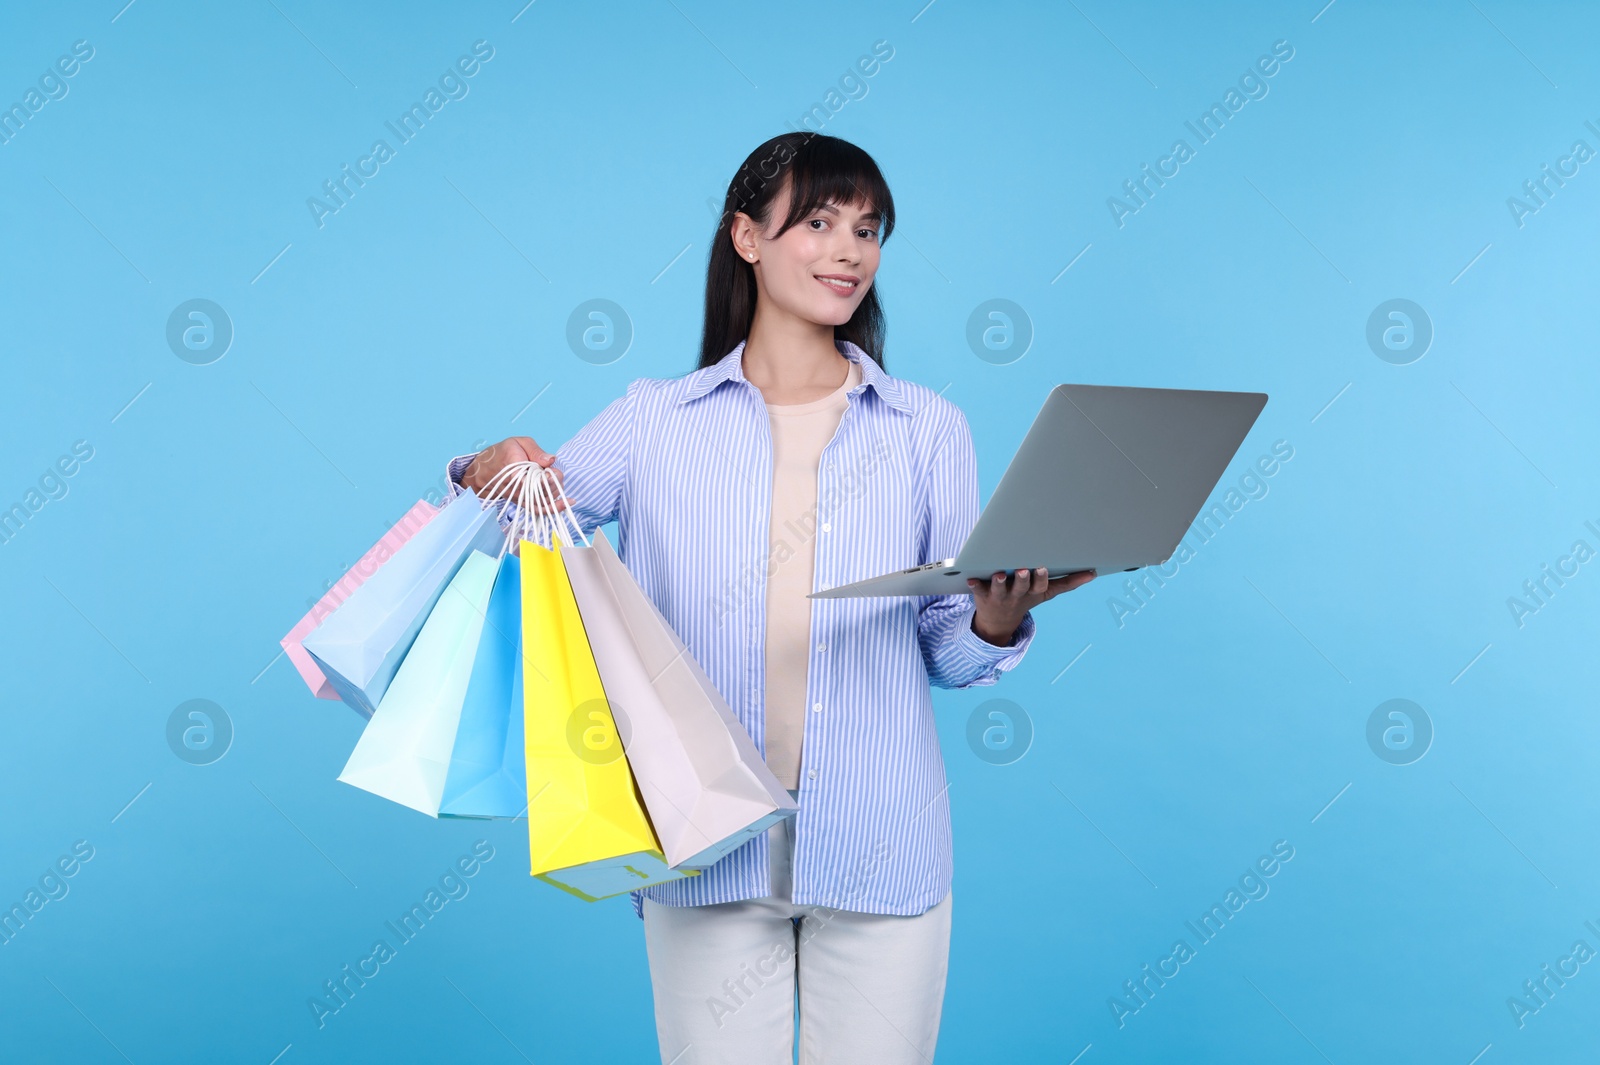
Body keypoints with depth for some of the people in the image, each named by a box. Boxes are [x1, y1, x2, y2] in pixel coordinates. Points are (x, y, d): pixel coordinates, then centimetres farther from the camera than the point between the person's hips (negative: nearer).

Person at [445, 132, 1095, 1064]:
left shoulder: (929, 428, 6)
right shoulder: (656, 419, 5)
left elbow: (948, 658, 8)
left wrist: (1001, 616, -14)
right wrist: (492, 473, -20)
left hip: (878, 848, 1)